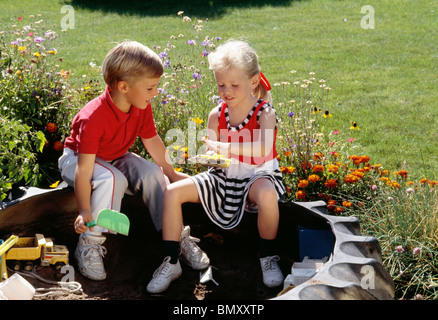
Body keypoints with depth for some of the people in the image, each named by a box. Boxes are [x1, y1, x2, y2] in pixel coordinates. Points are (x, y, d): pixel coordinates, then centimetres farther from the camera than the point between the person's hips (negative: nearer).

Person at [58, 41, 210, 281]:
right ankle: (89, 244, -24)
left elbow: (152, 140, 3)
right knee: (112, 179, -34)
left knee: (151, 172, -16)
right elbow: (84, 169, -36)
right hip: (78, 158, -6)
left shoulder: (142, 108, -15)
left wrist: (171, 173, 8)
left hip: (116, 158, 6)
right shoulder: (94, 117, -35)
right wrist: (85, 212, -40)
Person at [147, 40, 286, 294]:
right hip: (224, 177, 5)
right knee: (172, 192, -12)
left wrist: (226, 148, -42)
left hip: (256, 176, -5)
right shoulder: (217, 115, 0)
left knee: (267, 195, -41)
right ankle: (171, 263, -2)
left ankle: (268, 258, -14)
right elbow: (212, 151, 8)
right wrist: (210, 157, -18)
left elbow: (263, 149, -34)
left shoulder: (265, 113, -14)